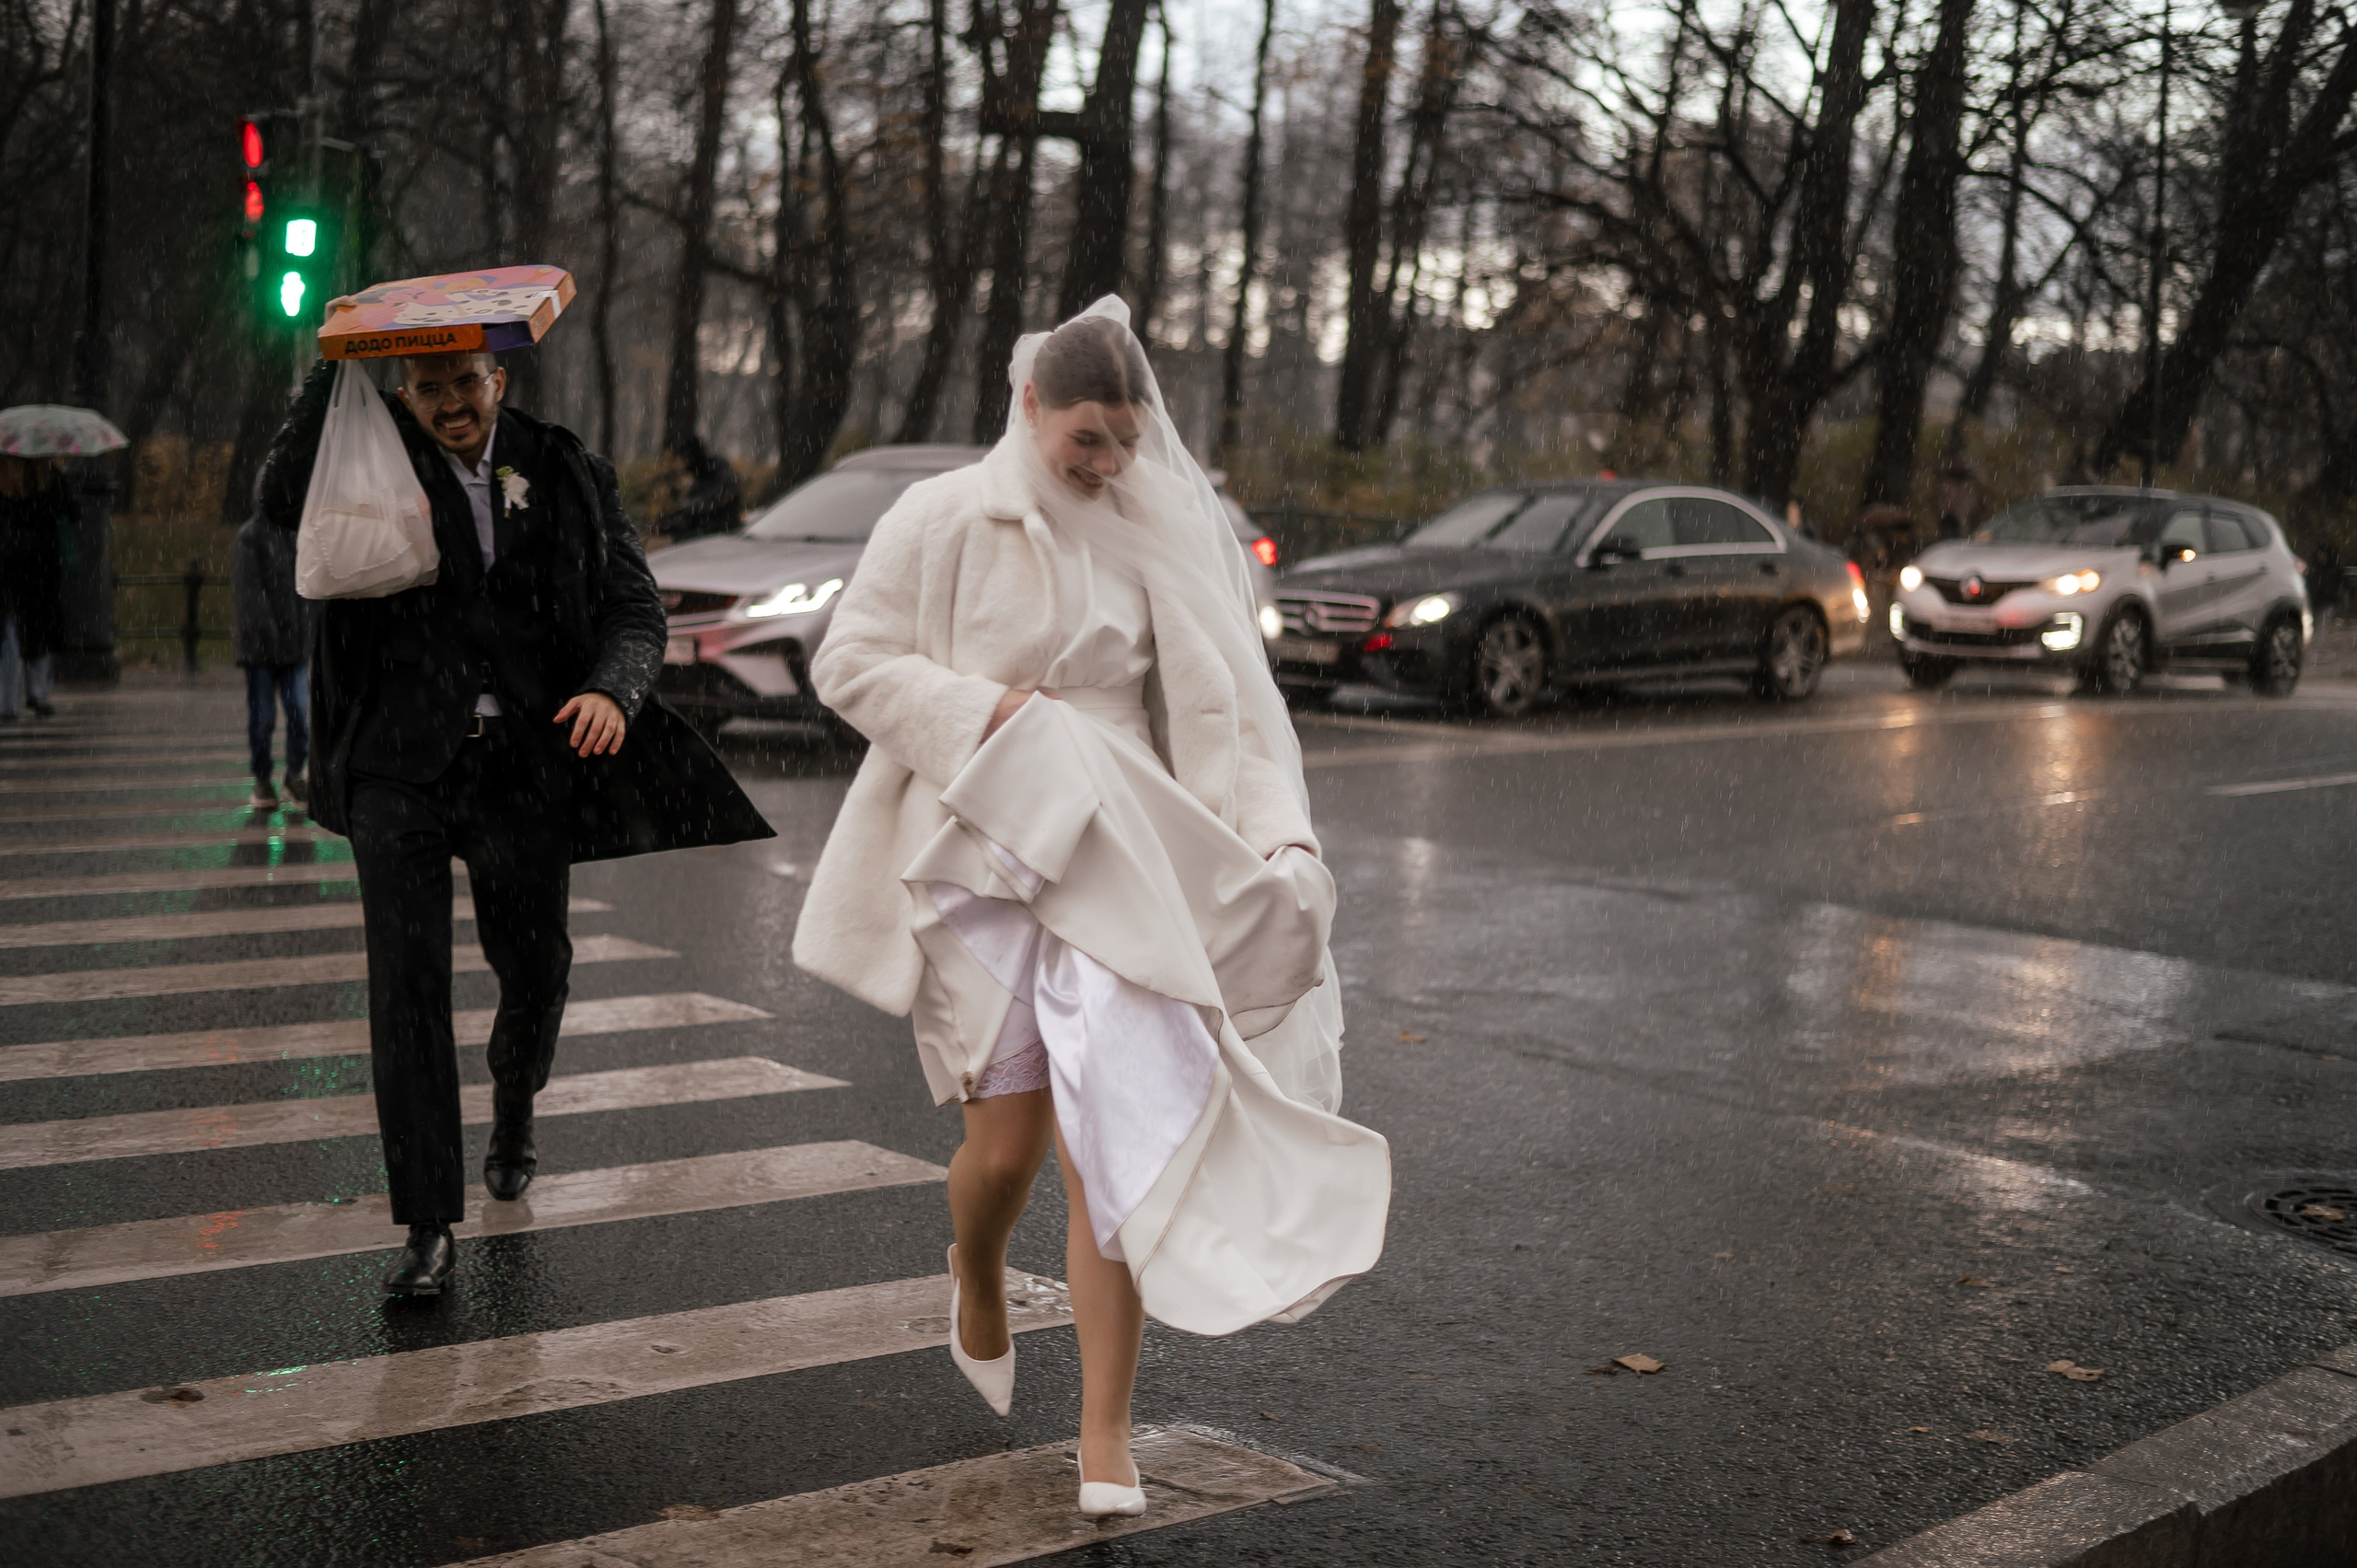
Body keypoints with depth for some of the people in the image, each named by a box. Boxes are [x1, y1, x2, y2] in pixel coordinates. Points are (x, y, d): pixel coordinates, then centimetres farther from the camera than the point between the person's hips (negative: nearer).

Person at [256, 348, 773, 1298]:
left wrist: (613, 690, -19)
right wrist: (334, 371, -19)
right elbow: (284, 501, -16)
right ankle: (428, 1229, -5)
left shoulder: (565, 475, 3)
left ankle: (513, 1113, 48)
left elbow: (634, 606, 1)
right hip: (401, 760, -1)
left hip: (525, 760, 2)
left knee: (535, 969, 13)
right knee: (406, 978, -10)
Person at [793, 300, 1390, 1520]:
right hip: (981, 857, -1)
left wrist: (1281, 835, -10)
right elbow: (848, 662, 0)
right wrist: (988, 708, -13)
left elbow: (1216, 701, 4)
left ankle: (1105, 1433, 2)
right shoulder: (940, 522, -1)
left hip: (1117, 863, 2)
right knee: (1008, 1142, -1)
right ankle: (975, 1278, 37)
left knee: (1114, 1135, -7)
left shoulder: (1158, 537, 6)